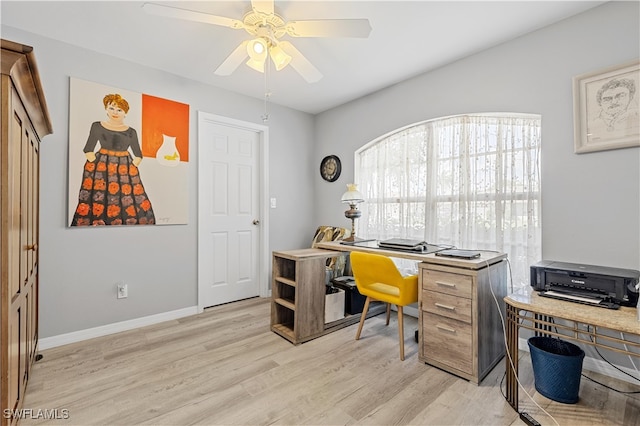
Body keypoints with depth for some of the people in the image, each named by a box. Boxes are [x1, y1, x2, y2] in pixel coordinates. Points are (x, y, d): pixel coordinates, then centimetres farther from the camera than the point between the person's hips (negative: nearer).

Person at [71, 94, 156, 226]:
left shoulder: (131, 132, 8)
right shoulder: (97, 126, 7)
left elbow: (138, 155, 10)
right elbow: (88, 150, 5)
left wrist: (132, 168, -3)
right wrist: (98, 166, -6)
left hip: (125, 167, 1)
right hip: (101, 166, -1)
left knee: (128, 201, -3)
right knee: (99, 198, -7)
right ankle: (97, 223, 0)